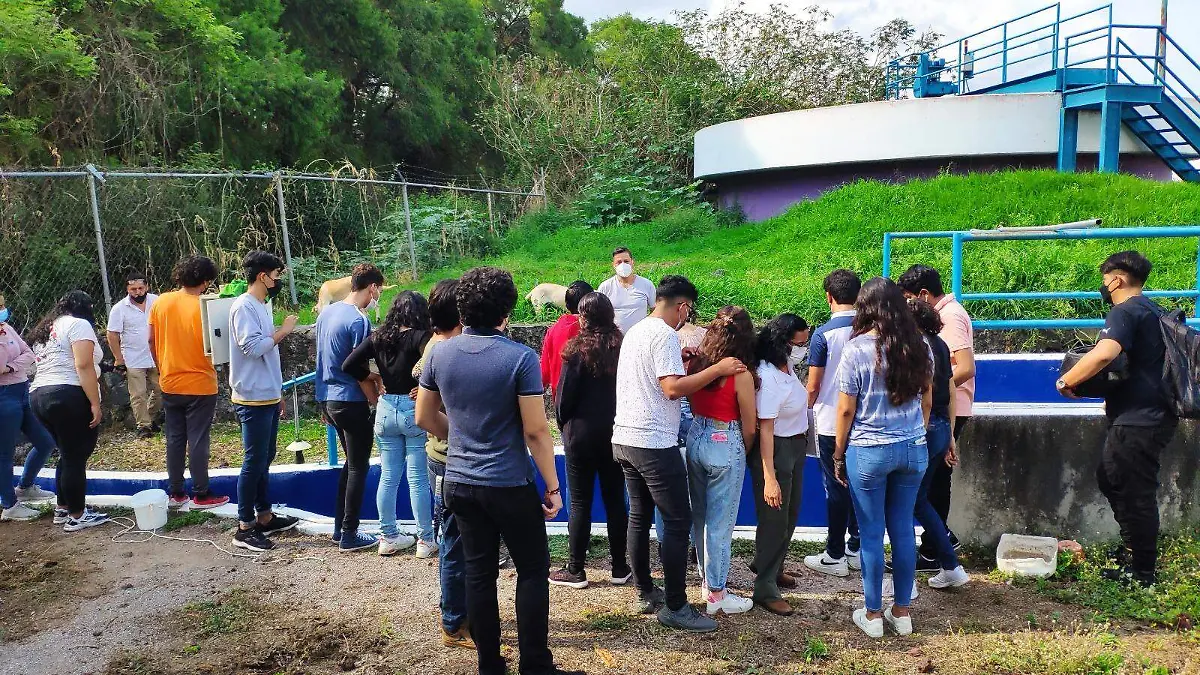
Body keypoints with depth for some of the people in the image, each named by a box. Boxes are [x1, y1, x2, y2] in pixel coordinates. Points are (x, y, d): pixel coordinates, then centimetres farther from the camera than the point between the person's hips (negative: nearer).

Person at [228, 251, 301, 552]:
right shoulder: (244, 307, -14)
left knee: (264, 459, 15)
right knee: (254, 462, -6)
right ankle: (245, 528, 0)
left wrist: (277, 393, 21)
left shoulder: (261, 306, 14)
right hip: (253, 398, -10)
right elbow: (252, 347, -25)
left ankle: (265, 517, 25)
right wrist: (283, 330, -13)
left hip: (267, 396, 10)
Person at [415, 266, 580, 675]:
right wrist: (553, 485, -7)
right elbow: (535, 431, -16)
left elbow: (424, 418, 9)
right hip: (509, 485, -5)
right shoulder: (520, 358, -16)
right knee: (532, 571, 9)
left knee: (478, 572, 12)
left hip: (459, 482, 5)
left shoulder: (440, 353, -1)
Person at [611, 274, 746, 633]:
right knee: (678, 521, -3)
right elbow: (673, 389, -23)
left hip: (625, 438, 10)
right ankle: (675, 607, 0)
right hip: (654, 443, -10)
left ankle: (646, 593, 25)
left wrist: (676, 360, 23)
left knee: (639, 516, 16)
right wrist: (717, 369, -16)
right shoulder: (665, 335, -14)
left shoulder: (635, 332, 14)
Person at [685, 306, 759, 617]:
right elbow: (749, 428, -9)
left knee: (700, 518, 19)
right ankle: (716, 594, 14)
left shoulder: (695, 363, -3)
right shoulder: (741, 375, -17)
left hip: (695, 438, 6)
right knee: (720, 524, 4)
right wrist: (743, 456, 8)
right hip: (725, 445, -6)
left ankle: (707, 578, 35)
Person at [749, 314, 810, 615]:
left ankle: (772, 568, 43)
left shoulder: (786, 363, -2)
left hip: (796, 446, 9)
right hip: (776, 450, -9)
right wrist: (769, 478, -28)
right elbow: (765, 429, -28)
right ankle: (765, 589, 13)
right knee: (774, 519, 1)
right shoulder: (768, 376, -27)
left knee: (790, 514, 22)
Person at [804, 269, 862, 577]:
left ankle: (835, 556, 11)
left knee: (836, 488, 3)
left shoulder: (824, 334, -13)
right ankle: (856, 548, 24)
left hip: (832, 423, -4)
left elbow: (813, 386, -10)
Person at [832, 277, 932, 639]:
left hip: (868, 451, -4)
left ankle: (873, 615, 16)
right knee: (903, 530, 13)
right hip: (913, 449, 4)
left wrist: (839, 455, 2)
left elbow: (846, 410, -9)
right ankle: (902, 612, 23)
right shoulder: (919, 346, 1)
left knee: (871, 534, 6)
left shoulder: (856, 349, -12)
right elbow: (926, 401, 10)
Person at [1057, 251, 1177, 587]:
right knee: (1110, 479, 21)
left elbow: (1104, 354, -34)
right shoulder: (1153, 310, 17)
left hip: (1138, 420, -10)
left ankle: (1141, 571, 9)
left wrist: (1066, 381, -20)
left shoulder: (1125, 312, -16)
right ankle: (1133, 549, 30)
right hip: (1154, 414, 10)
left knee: (1134, 491, -1)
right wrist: (1113, 397, 27)